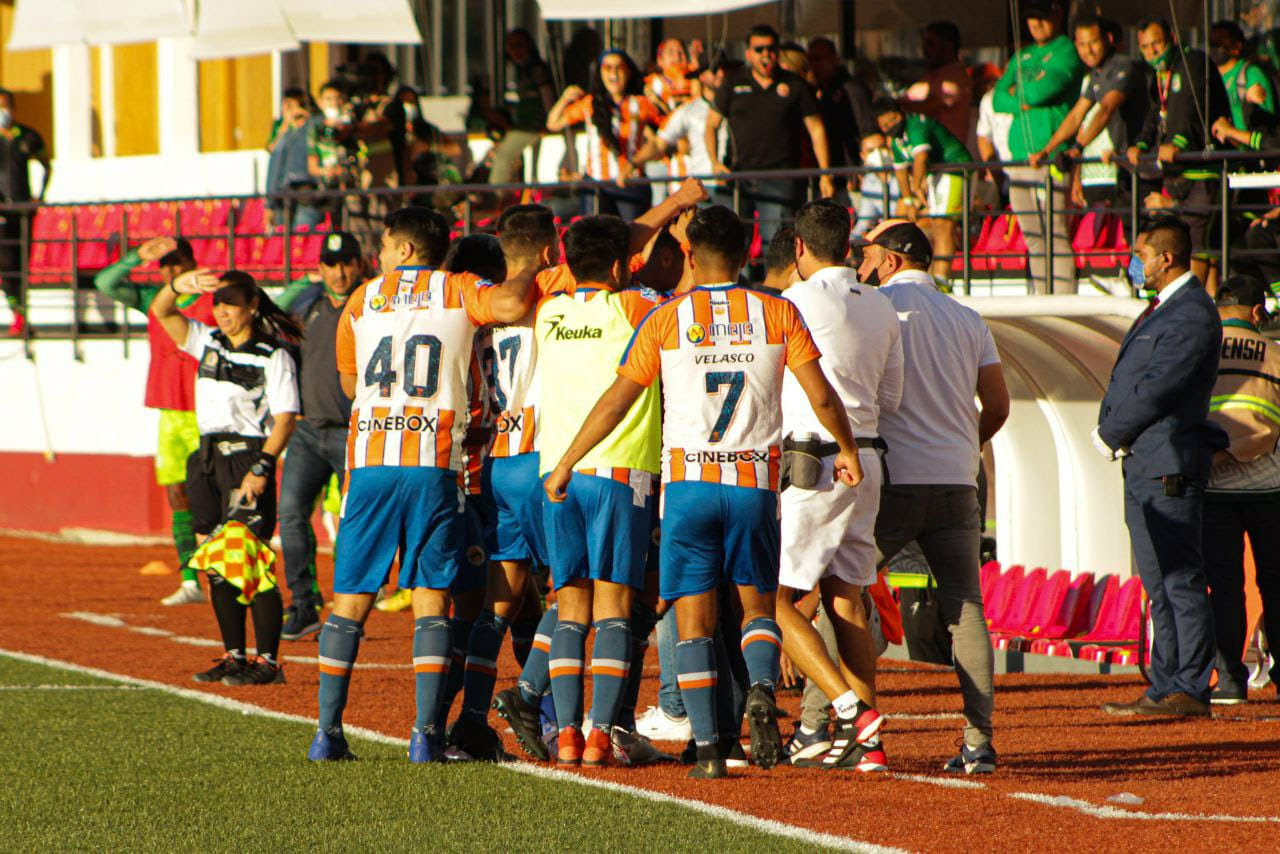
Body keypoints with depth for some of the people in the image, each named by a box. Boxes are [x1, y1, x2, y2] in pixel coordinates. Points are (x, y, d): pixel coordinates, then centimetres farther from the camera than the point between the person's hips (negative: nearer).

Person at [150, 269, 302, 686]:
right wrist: (178, 285, -17)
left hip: (248, 458, -7)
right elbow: (160, 311, 4)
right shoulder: (208, 343, 13)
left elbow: (285, 418, -10)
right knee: (216, 565, 7)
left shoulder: (272, 355, -5)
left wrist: (261, 467, -21)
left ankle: (268, 661, -8)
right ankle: (234, 656, 14)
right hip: (208, 458, 7)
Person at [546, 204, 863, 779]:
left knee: (694, 620, 3)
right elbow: (820, 395, 2)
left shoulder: (665, 320, 2)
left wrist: (565, 465, 12)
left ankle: (707, 746, -6)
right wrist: (847, 450, 20)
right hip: (755, 478, 1)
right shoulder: (776, 313, 3)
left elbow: (615, 403, 3)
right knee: (757, 603, 14)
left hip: (688, 479, -1)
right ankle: (762, 689, -16)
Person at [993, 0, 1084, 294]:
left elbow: (1043, 90, -14)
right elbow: (999, 99, 13)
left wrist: (1017, 92, 6)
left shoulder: (1066, 52, -1)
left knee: (1055, 231, -11)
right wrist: (1027, 101, -5)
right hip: (1020, 154, 7)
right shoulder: (1022, 57, 22)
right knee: (1032, 235, 7)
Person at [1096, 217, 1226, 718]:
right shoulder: (1160, 310, 20)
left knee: (1181, 582, -8)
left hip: (1169, 467, -10)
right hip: (1142, 466, 10)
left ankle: (1190, 691, -8)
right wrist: (1110, 430, 5)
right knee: (1159, 584, 12)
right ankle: (1165, 688, 15)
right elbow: (1127, 382, 22)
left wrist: (1110, 434, -7)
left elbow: (1157, 389, -18)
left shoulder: (1192, 314, -13)